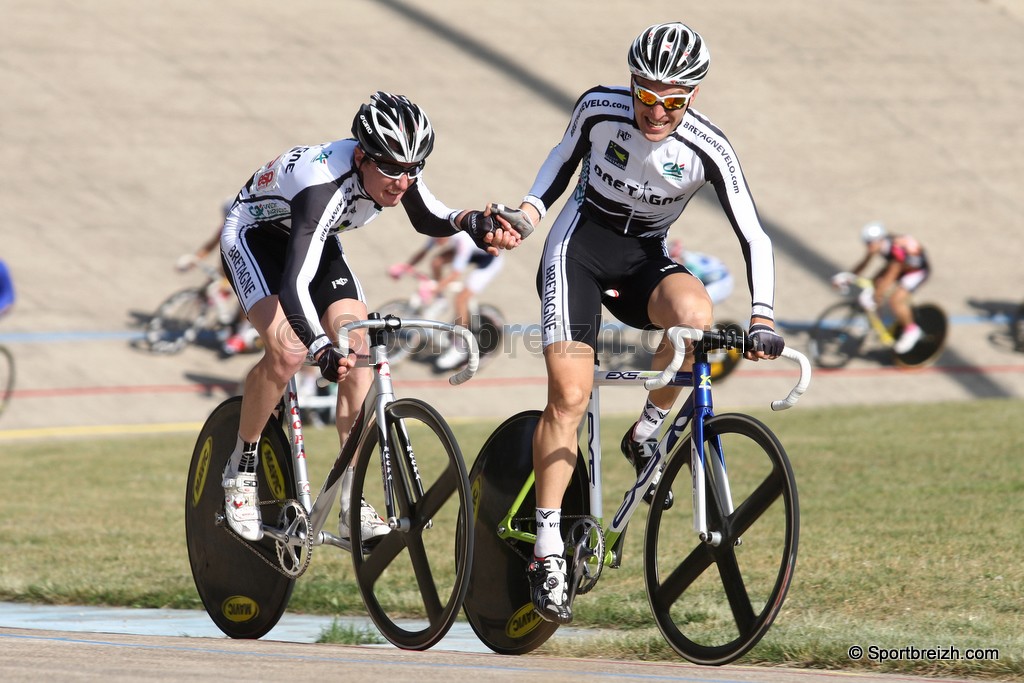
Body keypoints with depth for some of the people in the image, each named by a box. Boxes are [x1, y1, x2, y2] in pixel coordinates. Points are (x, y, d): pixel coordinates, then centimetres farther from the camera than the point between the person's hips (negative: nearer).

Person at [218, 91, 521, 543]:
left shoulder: (398, 167, -23)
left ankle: (351, 505, -9)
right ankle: (240, 471, -6)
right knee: (288, 352, -28)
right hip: (254, 236, -6)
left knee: (358, 352, -12)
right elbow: (295, 284, -51)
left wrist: (470, 223, -26)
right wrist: (322, 349, -67)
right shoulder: (325, 185, -42)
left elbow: (428, 220, -4)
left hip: (315, 240, 6)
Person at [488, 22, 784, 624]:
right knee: (570, 395, -17)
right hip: (581, 242, -1)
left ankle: (647, 434, -9)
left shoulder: (708, 149, -17)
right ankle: (549, 550, -12)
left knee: (695, 313, -34)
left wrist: (763, 319, -27)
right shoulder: (600, 108, -15)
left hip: (645, 258, 1)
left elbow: (753, 236, -16)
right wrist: (531, 210, -6)